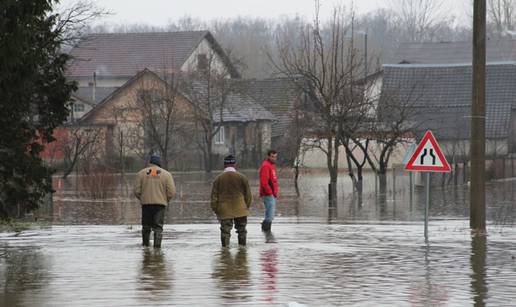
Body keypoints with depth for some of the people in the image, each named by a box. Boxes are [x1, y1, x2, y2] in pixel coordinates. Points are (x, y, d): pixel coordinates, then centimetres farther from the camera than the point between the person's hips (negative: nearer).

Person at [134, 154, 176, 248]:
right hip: (160, 204, -1)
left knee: (146, 226, 15)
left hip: (146, 204, 1)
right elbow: (171, 192, -3)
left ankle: (145, 245, 21)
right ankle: (157, 246, -11)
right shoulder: (166, 174, 3)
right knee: (158, 227, 0)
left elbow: (137, 191, 0)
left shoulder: (141, 173, 5)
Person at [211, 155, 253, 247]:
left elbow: (214, 196, 1)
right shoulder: (242, 178, -2)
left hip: (224, 211, 0)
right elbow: (248, 195, 3)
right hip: (240, 210, 0)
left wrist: (215, 209, 10)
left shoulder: (218, 179, -1)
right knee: (241, 230, 11)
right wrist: (247, 206, 17)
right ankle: (242, 245, 13)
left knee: (225, 230, 2)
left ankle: (225, 246, -3)